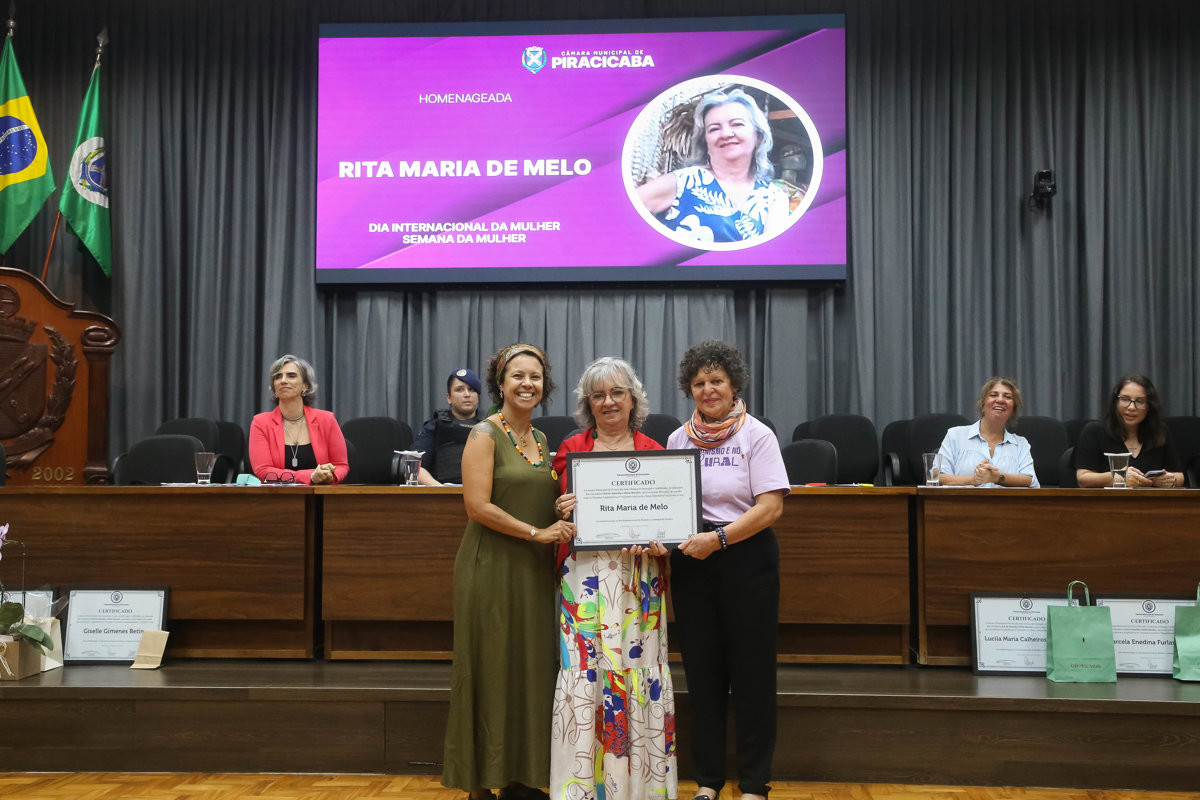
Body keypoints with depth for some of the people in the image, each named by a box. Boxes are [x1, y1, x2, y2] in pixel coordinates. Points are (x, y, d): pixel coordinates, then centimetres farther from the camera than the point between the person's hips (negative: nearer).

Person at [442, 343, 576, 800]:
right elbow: (478, 506, -15)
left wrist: (563, 517, 1)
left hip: (533, 570, 7)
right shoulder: (485, 435, -7)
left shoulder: (540, 440, 14)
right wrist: (536, 532, -15)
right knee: (490, 672, -2)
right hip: (492, 567, -7)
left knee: (528, 671, 8)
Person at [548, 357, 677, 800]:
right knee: (585, 669, -3)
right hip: (585, 574, -1)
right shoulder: (570, 449, 9)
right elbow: (557, 511, 11)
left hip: (640, 575, 1)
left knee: (640, 669, 2)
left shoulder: (653, 451, 10)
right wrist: (563, 512, -11)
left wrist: (660, 543, -10)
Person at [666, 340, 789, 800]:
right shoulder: (678, 439, 9)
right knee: (701, 671, 8)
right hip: (691, 563, 4)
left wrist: (718, 538, -20)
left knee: (751, 671, 2)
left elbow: (771, 507, -11)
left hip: (746, 559, -3)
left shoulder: (756, 435, -3)